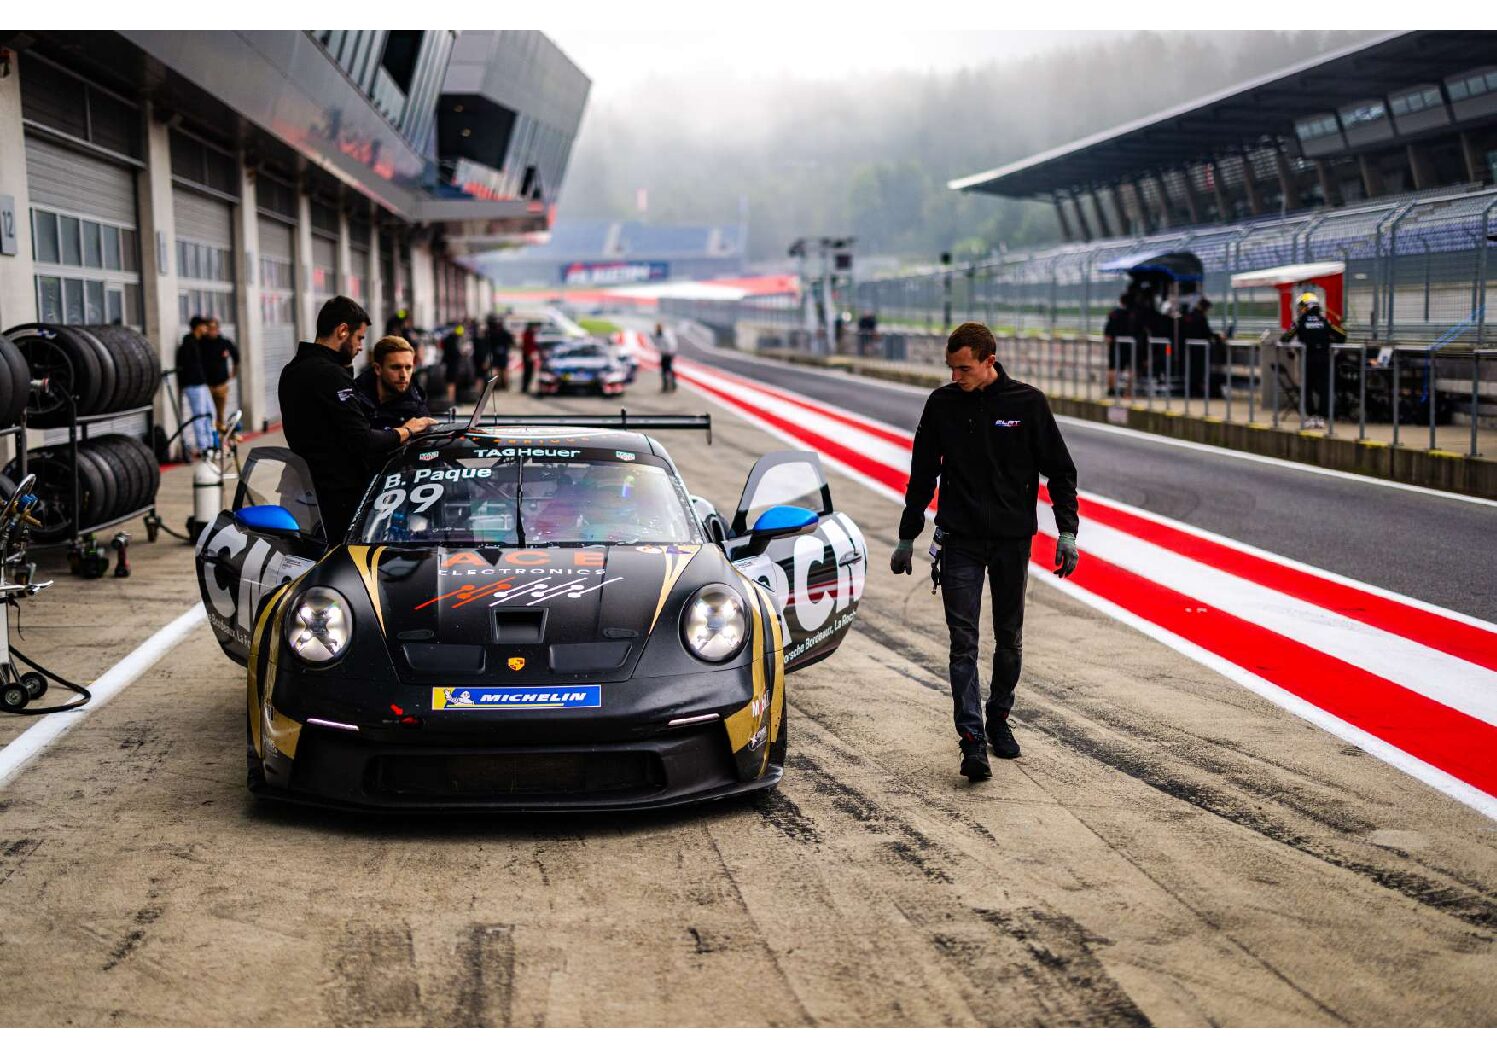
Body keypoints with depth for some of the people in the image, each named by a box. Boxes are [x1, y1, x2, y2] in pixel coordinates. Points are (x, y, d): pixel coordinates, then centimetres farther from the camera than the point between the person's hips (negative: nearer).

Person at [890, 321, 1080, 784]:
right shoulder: (941, 405, 1)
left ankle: (999, 718, 30)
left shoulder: (1027, 403, -3)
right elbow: (922, 476, 11)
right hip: (960, 541, 0)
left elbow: (1060, 470, 3)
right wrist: (906, 538, 13)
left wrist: (1067, 532, -5)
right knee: (964, 643, -8)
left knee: (1009, 639, 11)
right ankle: (973, 742, -12)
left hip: (1013, 540, 0)